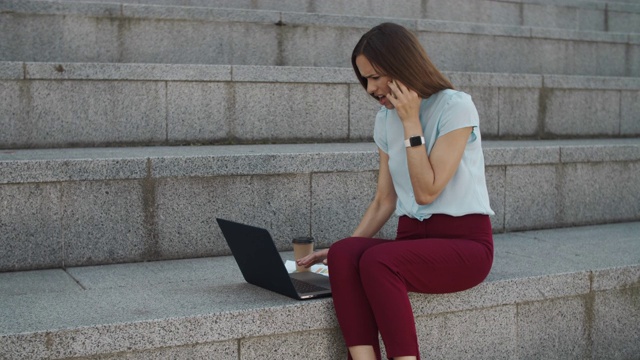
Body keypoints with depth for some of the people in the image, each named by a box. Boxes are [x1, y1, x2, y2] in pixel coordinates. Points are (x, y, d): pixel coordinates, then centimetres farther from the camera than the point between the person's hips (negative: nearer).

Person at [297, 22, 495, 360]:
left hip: (464, 242, -5)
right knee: (344, 253, -27)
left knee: (377, 262, -34)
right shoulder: (385, 118, 11)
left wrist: (411, 122, -13)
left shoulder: (456, 107, -8)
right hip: (411, 237, 6)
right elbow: (384, 201, 12)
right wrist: (339, 248, 0)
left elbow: (426, 191, -15)